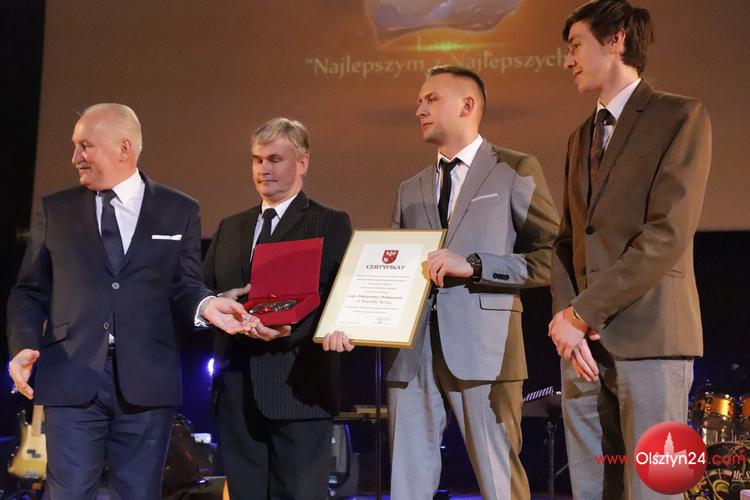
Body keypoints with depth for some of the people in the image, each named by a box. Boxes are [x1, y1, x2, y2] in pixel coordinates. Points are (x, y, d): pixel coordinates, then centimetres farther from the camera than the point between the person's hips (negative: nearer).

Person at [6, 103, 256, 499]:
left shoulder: (179, 211, 8)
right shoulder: (55, 210, 10)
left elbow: (183, 288, 6)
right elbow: (30, 292, 12)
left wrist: (204, 304, -16)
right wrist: (24, 345, -5)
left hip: (146, 382, 0)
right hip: (72, 378, 0)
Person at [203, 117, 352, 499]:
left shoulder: (331, 224, 3)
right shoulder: (230, 228, 20)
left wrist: (289, 328, -25)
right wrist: (220, 303, -8)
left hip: (297, 385, -5)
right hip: (236, 388, 5)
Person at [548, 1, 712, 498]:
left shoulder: (681, 117, -2)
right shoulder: (581, 137, 22)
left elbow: (668, 234, -12)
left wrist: (582, 314, -13)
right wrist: (567, 316, -2)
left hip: (648, 338, -7)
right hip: (584, 343, 7)